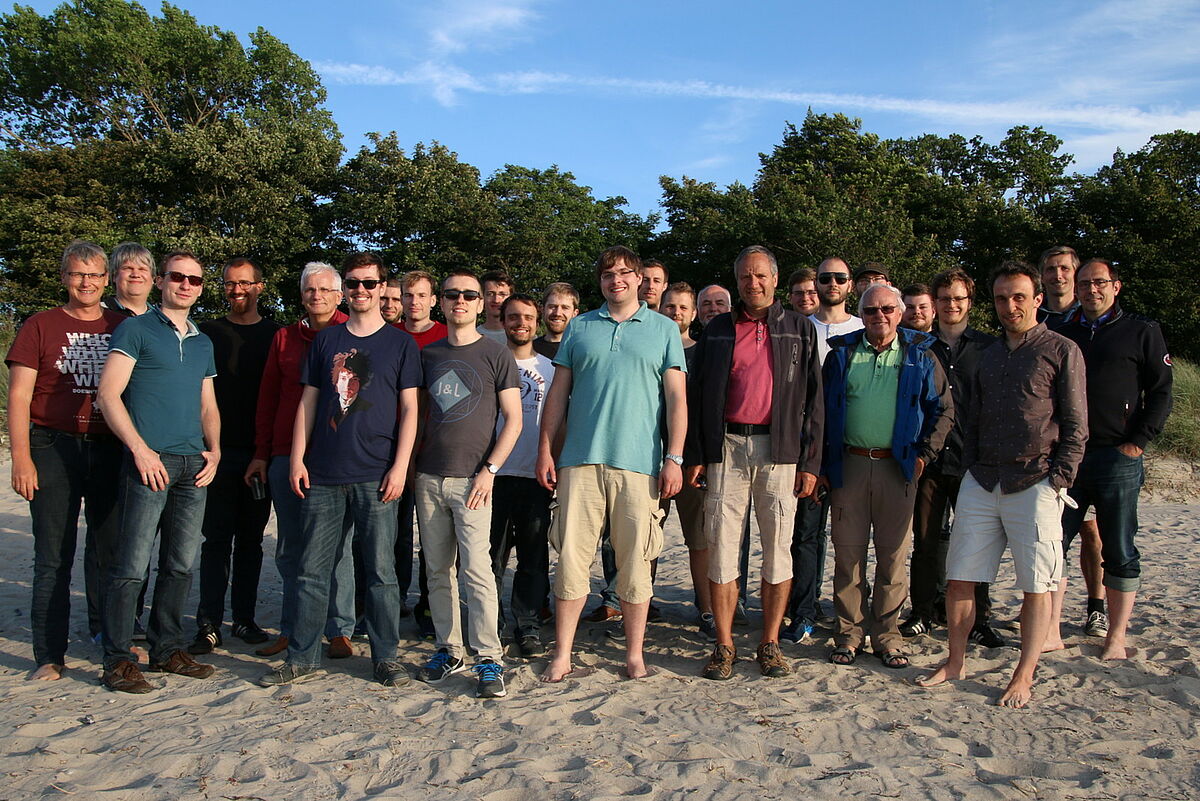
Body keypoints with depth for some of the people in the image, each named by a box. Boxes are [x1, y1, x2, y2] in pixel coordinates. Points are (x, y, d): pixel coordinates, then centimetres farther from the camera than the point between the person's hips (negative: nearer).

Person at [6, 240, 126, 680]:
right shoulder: (40, 327, 4)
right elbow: (19, 397, -1)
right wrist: (21, 458, -9)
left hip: (110, 450, 2)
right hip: (54, 449, -2)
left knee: (110, 547, 9)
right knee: (53, 556, 1)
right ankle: (50, 655, 10)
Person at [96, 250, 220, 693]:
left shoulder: (203, 343, 19)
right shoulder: (136, 329, 1)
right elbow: (108, 393, -7)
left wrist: (214, 450, 6)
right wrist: (140, 449, -14)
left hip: (193, 466, 6)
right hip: (150, 461, -6)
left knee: (181, 564, 10)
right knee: (132, 565, -5)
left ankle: (168, 648, 21)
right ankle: (118, 660, 6)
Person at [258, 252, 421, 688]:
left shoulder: (400, 343, 6)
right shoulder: (325, 339, 13)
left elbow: (409, 409, 2)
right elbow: (308, 402, 13)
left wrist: (400, 465, -8)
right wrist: (297, 459, 4)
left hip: (375, 476, -3)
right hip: (323, 473, 3)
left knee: (380, 571, 2)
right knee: (311, 570, 6)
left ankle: (386, 657, 13)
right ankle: (302, 658, 17)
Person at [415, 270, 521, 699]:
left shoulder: (496, 356, 0)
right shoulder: (428, 354, 12)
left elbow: (513, 420, -2)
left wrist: (489, 470, -11)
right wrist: (410, 463, 9)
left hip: (470, 479, -4)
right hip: (429, 477, 5)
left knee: (476, 569, -9)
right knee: (438, 571, 10)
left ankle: (489, 660, -1)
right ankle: (448, 650, 22)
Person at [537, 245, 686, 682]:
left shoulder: (665, 330, 9)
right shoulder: (579, 328, 13)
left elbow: (676, 398, 4)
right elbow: (558, 393, 12)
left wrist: (674, 458, -4)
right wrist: (545, 451, 5)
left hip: (639, 463, -1)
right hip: (581, 460, 2)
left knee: (635, 563, 4)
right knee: (571, 557, 1)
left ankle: (634, 655, 18)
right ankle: (562, 655, 12)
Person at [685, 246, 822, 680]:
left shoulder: (800, 328, 10)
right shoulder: (717, 330, 12)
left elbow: (813, 399, 7)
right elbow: (695, 396, 10)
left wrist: (810, 462, -1)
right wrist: (694, 457, 2)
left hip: (779, 449, 0)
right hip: (726, 447, 1)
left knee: (778, 547, 3)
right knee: (721, 546, 0)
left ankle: (770, 644, 15)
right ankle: (724, 646, 10)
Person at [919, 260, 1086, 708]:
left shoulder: (1062, 351, 1)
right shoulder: (989, 355, 16)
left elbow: (1076, 426, -2)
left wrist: (1058, 481, -10)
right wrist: (971, 466, 8)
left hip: (1034, 485, -5)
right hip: (981, 483, 5)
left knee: (1037, 585, 2)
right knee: (959, 577, 4)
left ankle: (1024, 677, 12)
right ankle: (955, 663, 17)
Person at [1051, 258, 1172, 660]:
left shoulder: (1142, 332, 6)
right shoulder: (1061, 334, 13)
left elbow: (1161, 393, 3)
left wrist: (1139, 441, -7)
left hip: (1117, 458, -3)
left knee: (1120, 554, 5)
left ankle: (1116, 638, 15)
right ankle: (1051, 633, 8)